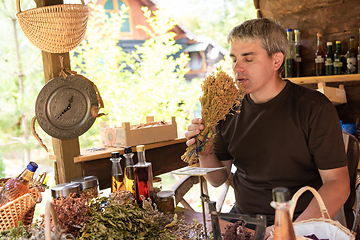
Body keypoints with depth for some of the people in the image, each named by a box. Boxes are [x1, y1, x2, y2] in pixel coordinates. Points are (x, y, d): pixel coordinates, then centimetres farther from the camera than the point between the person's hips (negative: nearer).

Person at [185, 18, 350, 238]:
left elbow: (338, 184, -10)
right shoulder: (230, 109, 5)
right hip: (242, 219, 3)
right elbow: (219, 179, 11)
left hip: (301, 222, -2)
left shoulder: (314, 107, -7)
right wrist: (205, 154, -10)